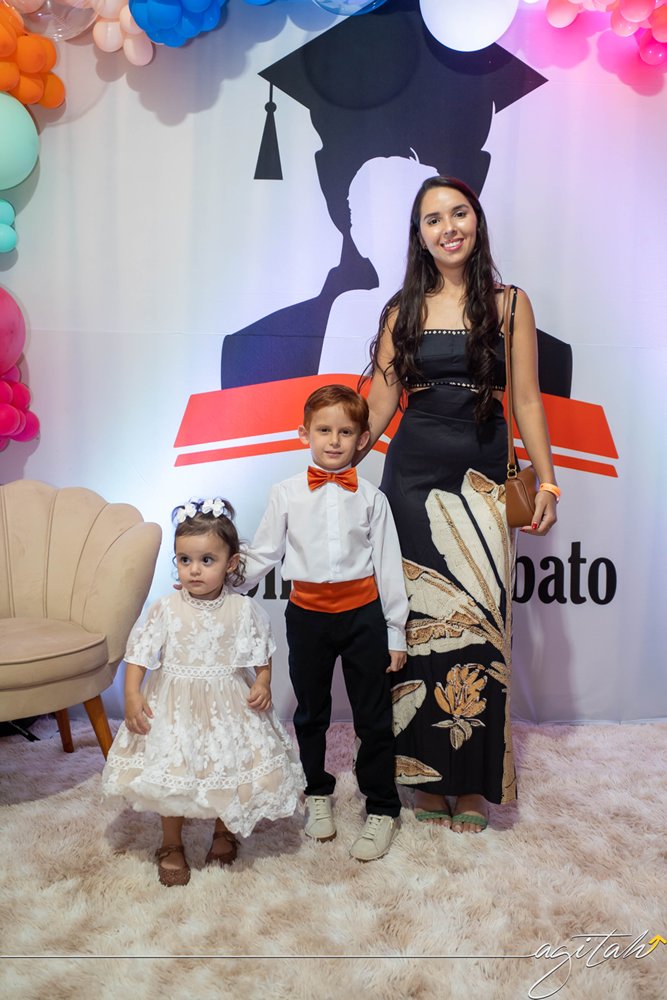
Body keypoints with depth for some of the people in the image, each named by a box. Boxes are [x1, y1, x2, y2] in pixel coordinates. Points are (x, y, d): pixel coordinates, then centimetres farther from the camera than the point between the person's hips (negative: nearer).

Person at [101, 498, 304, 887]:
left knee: (234, 772, 6)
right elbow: (138, 655, -4)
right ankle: (172, 846, 31)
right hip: (175, 707, 0)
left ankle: (224, 833, 37)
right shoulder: (165, 610, -8)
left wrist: (263, 685, -14)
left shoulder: (244, 610, -7)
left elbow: (262, 657, 2)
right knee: (172, 775, 5)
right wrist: (133, 696, -14)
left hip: (230, 706, 1)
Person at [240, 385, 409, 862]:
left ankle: (382, 808, 23)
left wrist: (395, 632, 0)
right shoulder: (286, 494, -2)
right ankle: (317, 792, 39)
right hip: (308, 613, 1)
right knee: (311, 712, 17)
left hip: (362, 613, -1)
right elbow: (262, 555, 4)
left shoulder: (371, 497, -3)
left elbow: (388, 565, 0)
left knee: (373, 716, 7)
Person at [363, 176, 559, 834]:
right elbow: (381, 400, 7)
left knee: (477, 622, -1)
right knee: (421, 621, 4)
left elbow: (526, 401, 4)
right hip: (413, 476, 1)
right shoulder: (403, 310, 9)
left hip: (481, 481, -1)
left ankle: (474, 780, 16)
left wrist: (546, 480, -2)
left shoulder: (509, 305, 5)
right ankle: (429, 772, 21)